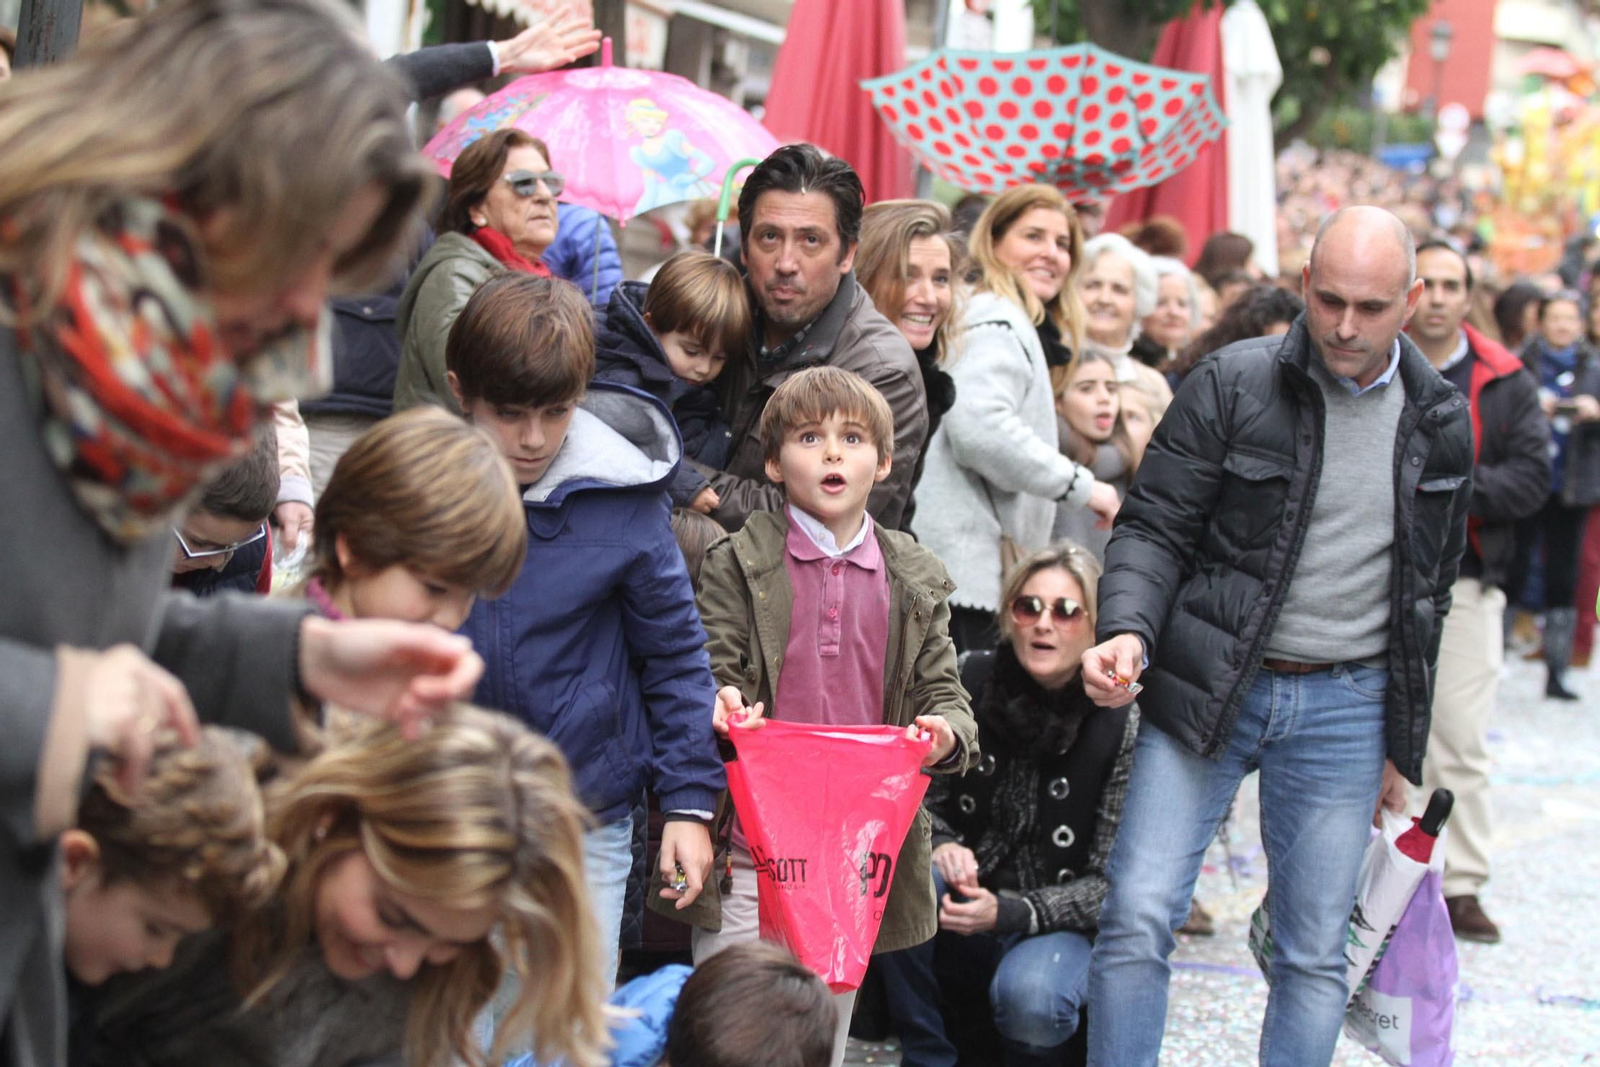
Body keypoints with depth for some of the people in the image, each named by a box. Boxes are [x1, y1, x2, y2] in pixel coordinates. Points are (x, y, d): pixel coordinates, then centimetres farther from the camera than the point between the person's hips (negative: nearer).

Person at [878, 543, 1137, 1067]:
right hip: (964, 905, 3)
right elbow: (921, 798, 6)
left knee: (1028, 996, -34)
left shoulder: (1120, 726, -12)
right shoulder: (972, 682, -4)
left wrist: (1009, 912, -22)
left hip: (1060, 925, -3)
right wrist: (940, 846, -17)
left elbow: (1109, 884, -10)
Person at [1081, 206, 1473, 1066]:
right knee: (1138, 917, -9)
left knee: (1315, 956, 6)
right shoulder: (1232, 385, -6)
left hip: (1346, 705, 3)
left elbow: (1428, 591, 14)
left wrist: (1404, 742, 14)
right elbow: (1154, 527, -5)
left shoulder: (1439, 423, 6)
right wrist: (1127, 630, -25)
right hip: (1208, 689, -2)